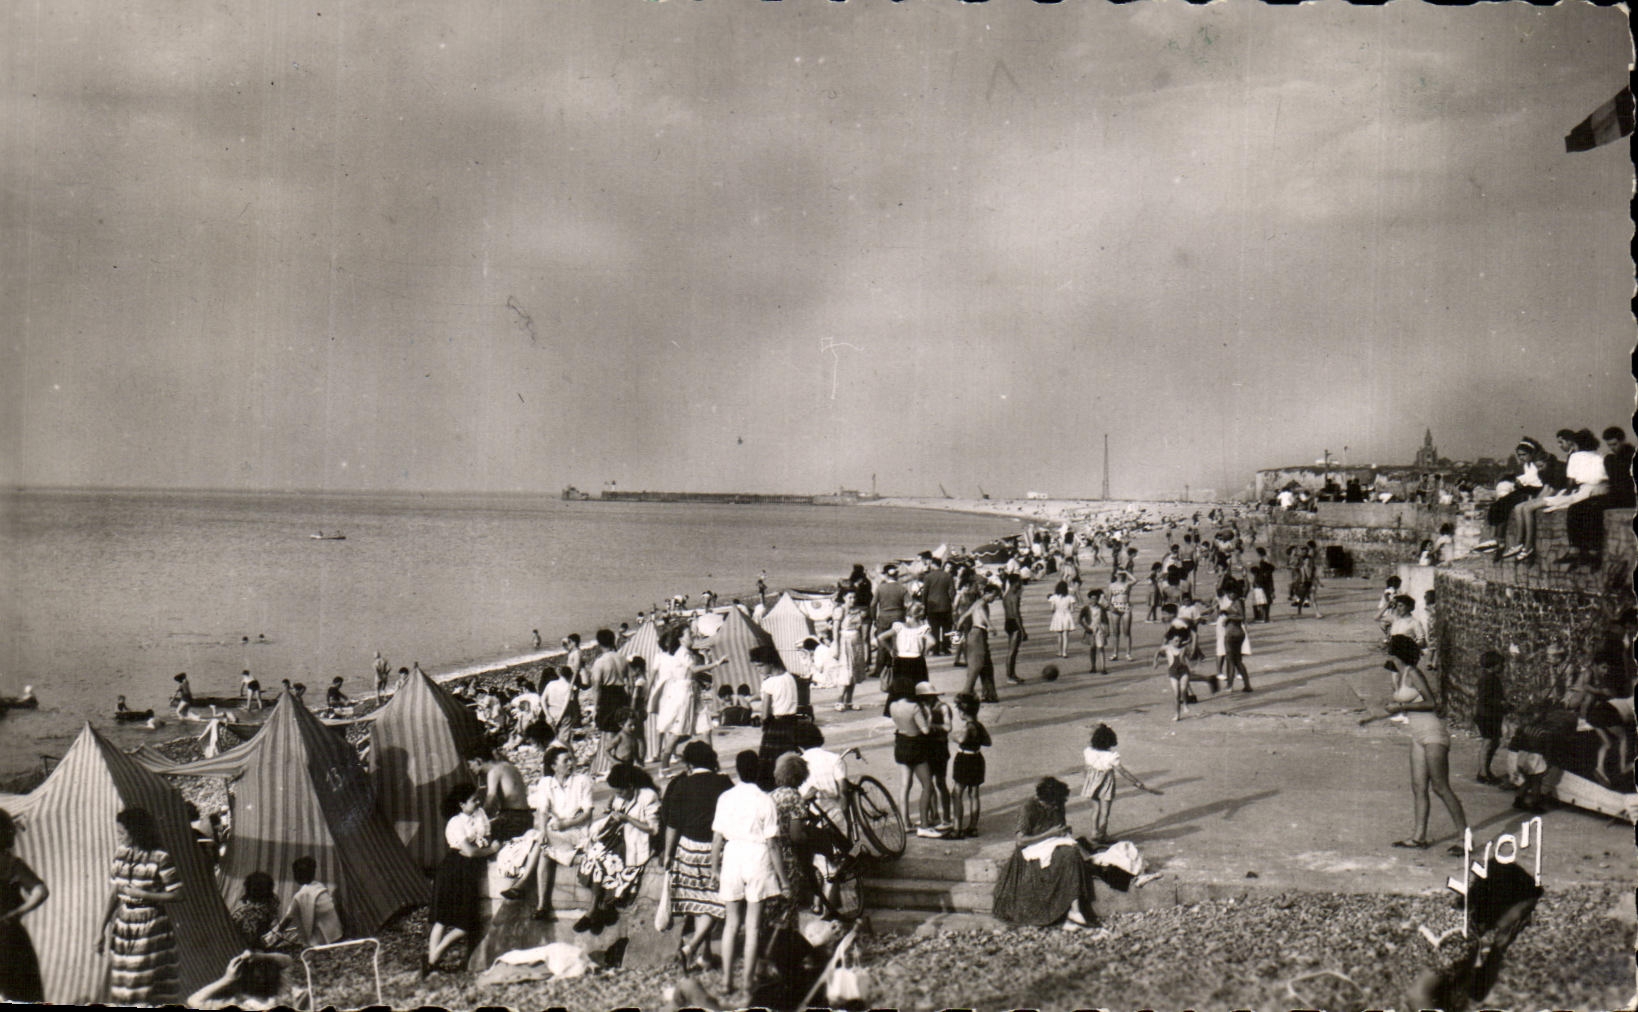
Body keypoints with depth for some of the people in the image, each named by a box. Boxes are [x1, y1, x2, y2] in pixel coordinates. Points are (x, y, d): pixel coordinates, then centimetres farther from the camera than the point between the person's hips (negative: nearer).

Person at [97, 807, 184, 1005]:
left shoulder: (160, 858, -12)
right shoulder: (121, 854, 6)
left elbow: (176, 894, -11)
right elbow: (114, 892, 13)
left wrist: (143, 895, -16)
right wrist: (102, 929, 12)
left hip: (152, 928, -6)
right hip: (124, 925, 6)